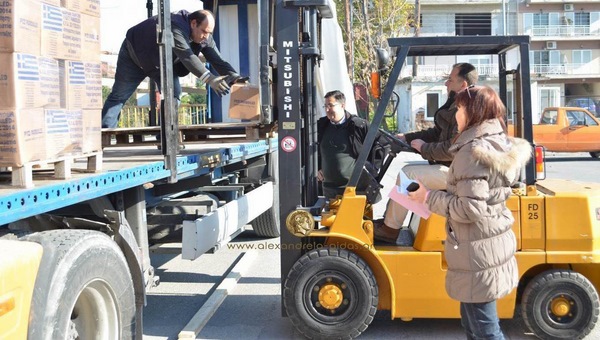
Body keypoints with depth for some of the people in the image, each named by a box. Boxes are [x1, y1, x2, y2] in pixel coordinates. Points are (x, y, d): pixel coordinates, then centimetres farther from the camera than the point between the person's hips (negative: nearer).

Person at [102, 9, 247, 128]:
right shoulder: (175, 26, -40)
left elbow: (216, 59, -22)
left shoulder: (205, 37, -16)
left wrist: (234, 76, -41)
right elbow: (186, 56, -53)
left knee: (174, 93, -9)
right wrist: (208, 78, -64)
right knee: (118, 96, -1)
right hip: (134, 54, -6)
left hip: (162, 63, 7)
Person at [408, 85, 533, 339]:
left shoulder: (473, 151, -20)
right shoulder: (499, 144, 8)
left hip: (478, 251, -10)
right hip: (494, 242, 10)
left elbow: (470, 208, -24)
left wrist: (429, 197, -13)